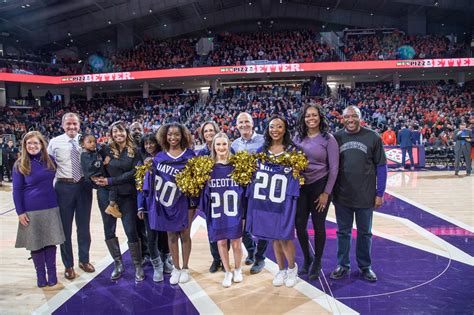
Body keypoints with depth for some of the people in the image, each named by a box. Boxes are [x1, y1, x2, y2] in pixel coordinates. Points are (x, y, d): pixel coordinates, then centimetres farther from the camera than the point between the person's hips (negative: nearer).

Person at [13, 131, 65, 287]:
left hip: (50, 208, 2)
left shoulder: (50, 160, 3)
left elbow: (54, 178, 18)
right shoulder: (20, 165, -6)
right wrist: (20, 212, -9)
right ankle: (40, 275, 22)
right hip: (31, 210, -2)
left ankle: (52, 274, 21)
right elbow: (17, 190, -5)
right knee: (36, 243, 6)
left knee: (50, 241, 7)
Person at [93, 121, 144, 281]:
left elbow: (134, 172, -9)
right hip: (106, 195, 2)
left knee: (131, 231, 0)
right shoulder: (106, 150, 2)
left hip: (127, 195, -1)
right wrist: (97, 178, -15)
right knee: (109, 230, 9)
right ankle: (118, 263, 26)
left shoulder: (134, 151, -1)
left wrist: (111, 181, -14)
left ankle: (138, 265, 16)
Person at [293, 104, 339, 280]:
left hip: (320, 186, -3)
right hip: (301, 186, 3)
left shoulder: (328, 139, -6)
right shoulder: (298, 138, 5)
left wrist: (326, 193, -10)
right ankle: (306, 258, 30)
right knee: (299, 225, 5)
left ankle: (317, 263, 26)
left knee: (318, 226, 6)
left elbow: (334, 168, -7)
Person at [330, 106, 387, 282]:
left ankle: (365, 266, 30)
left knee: (365, 233, 13)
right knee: (343, 232, 13)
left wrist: (380, 193, -3)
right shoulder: (335, 138, 0)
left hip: (366, 196, -1)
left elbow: (381, 166, -1)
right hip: (342, 196, 1)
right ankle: (343, 265, 28)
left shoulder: (372, 137, -3)